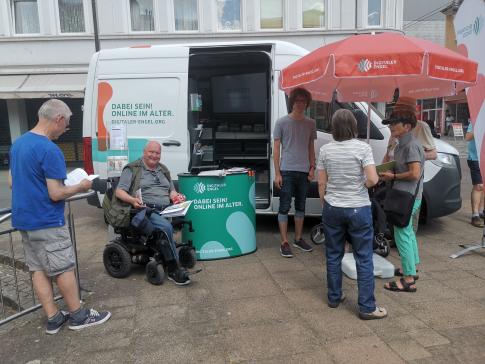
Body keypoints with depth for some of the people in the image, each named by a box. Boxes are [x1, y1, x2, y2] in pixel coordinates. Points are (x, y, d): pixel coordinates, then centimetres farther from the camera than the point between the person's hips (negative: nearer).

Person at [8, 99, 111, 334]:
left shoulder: (18, 143, 8)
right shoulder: (49, 150, -21)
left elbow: (12, 182, 16)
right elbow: (56, 194, -21)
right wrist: (80, 187, -6)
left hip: (23, 219, 9)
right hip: (46, 223, -9)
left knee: (38, 269, 12)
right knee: (64, 269, 4)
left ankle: (53, 319, 22)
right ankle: (78, 316, 17)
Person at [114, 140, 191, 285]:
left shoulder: (164, 170, 26)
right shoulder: (132, 169, 9)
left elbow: (172, 191, 30)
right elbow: (119, 191, 1)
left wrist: (176, 196, 6)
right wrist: (133, 200, -19)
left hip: (166, 210, 6)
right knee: (166, 226, -33)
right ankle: (174, 270, -24)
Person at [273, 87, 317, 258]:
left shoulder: (311, 124, 10)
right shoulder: (282, 122, -1)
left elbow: (311, 148, 16)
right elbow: (276, 149, -2)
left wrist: (312, 167, 4)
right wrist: (277, 173, -8)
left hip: (304, 171, 4)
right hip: (286, 171, -4)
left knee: (301, 206, 13)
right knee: (284, 207, -1)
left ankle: (298, 239, 26)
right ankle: (284, 243, 6)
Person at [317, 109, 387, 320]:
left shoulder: (325, 150, -1)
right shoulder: (363, 148, -10)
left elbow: (321, 183, 2)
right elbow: (373, 179, -17)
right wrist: (361, 185, 5)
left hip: (332, 209, 3)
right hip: (358, 209, -3)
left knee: (333, 255, 15)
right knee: (364, 259, 6)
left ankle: (334, 297, 28)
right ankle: (367, 307, 13)